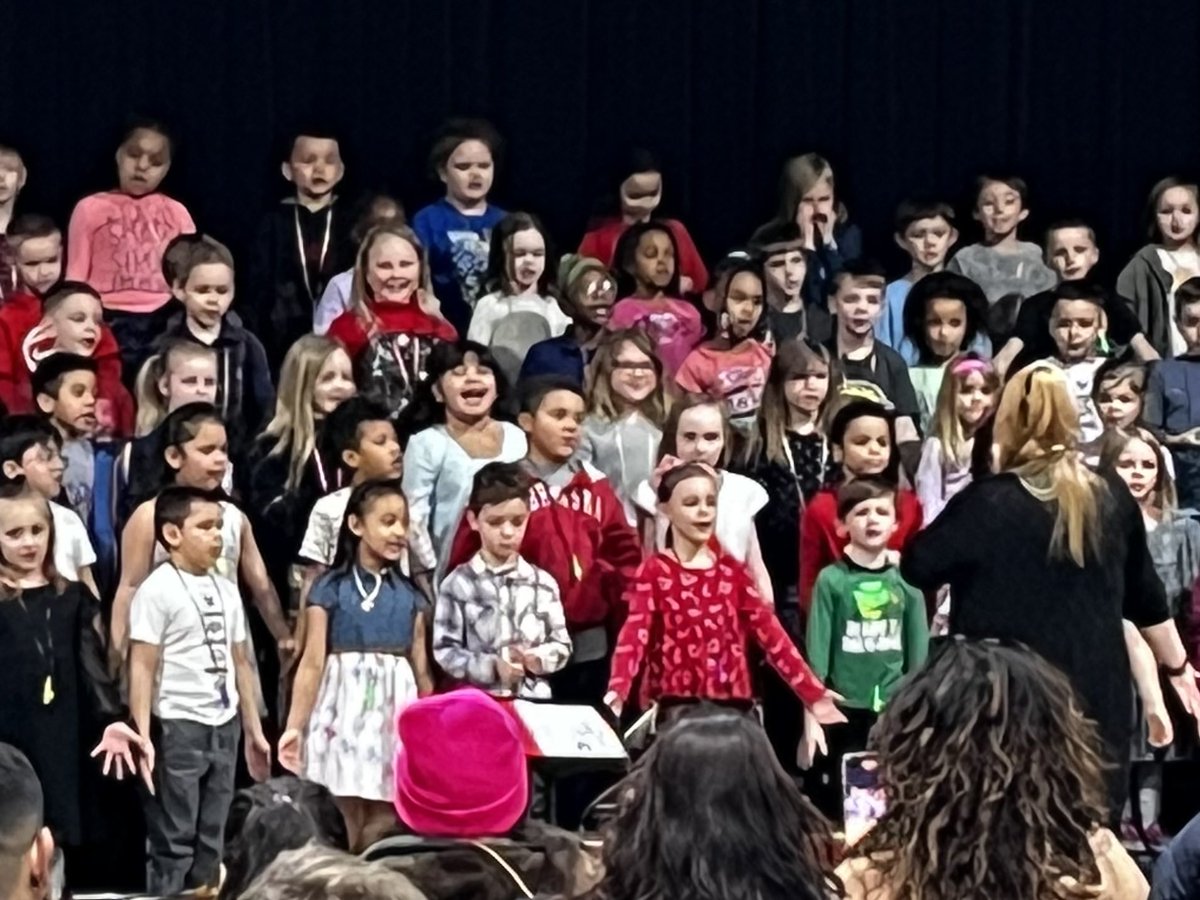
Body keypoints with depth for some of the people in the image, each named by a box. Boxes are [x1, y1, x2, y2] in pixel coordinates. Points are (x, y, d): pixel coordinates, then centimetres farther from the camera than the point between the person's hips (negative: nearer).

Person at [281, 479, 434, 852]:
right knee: (342, 828, -3)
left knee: (384, 827, 1)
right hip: (343, 712, -3)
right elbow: (312, 663, -5)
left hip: (394, 714, 3)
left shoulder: (409, 594, 10)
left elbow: (420, 668, 13)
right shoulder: (330, 588, -1)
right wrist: (295, 725, -11)